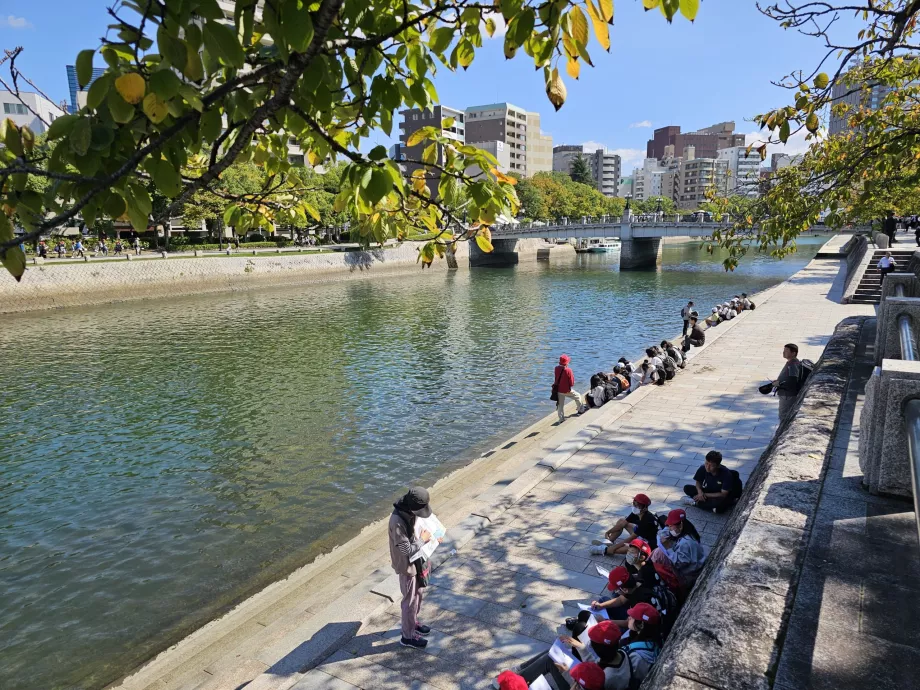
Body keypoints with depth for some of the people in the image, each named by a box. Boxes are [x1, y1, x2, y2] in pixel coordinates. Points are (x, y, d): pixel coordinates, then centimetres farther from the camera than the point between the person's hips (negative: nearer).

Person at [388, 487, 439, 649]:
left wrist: (428, 536, -3)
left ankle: (413, 622, 48)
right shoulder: (397, 522, -35)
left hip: (416, 561, 8)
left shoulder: (409, 513, -8)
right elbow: (408, 549, -30)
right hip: (407, 565, -8)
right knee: (411, 600, 9)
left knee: (419, 594, 25)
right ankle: (408, 636, 29)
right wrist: (422, 539, -17)